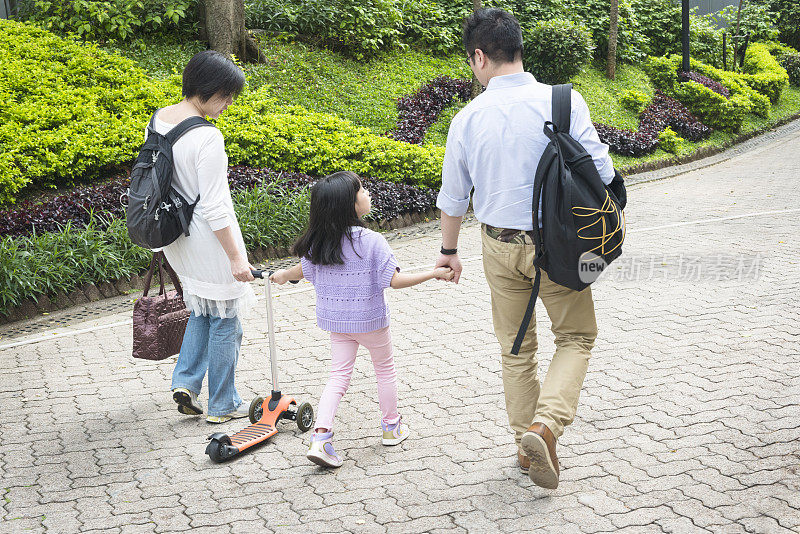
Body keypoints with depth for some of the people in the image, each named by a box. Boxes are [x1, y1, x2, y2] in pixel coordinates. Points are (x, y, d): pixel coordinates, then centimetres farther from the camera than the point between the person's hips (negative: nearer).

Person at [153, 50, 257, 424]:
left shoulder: (158, 120, 1)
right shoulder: (207, 138, -25)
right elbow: (213, 208, -25)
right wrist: (236, 257, -18)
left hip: (176, 235, 8)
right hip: (210, 239, -8)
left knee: (203, 309, 26)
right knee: (225, 319, 8)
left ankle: (186, 381, 18)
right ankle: (222, 406, 19)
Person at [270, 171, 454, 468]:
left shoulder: (319, 242, -6)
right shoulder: (372, 241, -22)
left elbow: (303, 270, 9)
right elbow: (395, 280, -21)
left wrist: (282, 275, 31)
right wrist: (435, 273, -13)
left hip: (335, 321, 4)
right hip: (370, 320, -4)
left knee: (338, 375, 9)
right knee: (385, 369, 18)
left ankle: (321, 435, -7)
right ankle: (391, 426, 33)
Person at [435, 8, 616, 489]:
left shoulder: (469, 118, -7)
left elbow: (453, 197, 4)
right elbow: (602, 174, -14)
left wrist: (450, 251, 20)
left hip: (500, 246, 2)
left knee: (516, 347, 18)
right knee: (576, 337, 14)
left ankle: (526, 442, 25)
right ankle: (545, 424, -7)